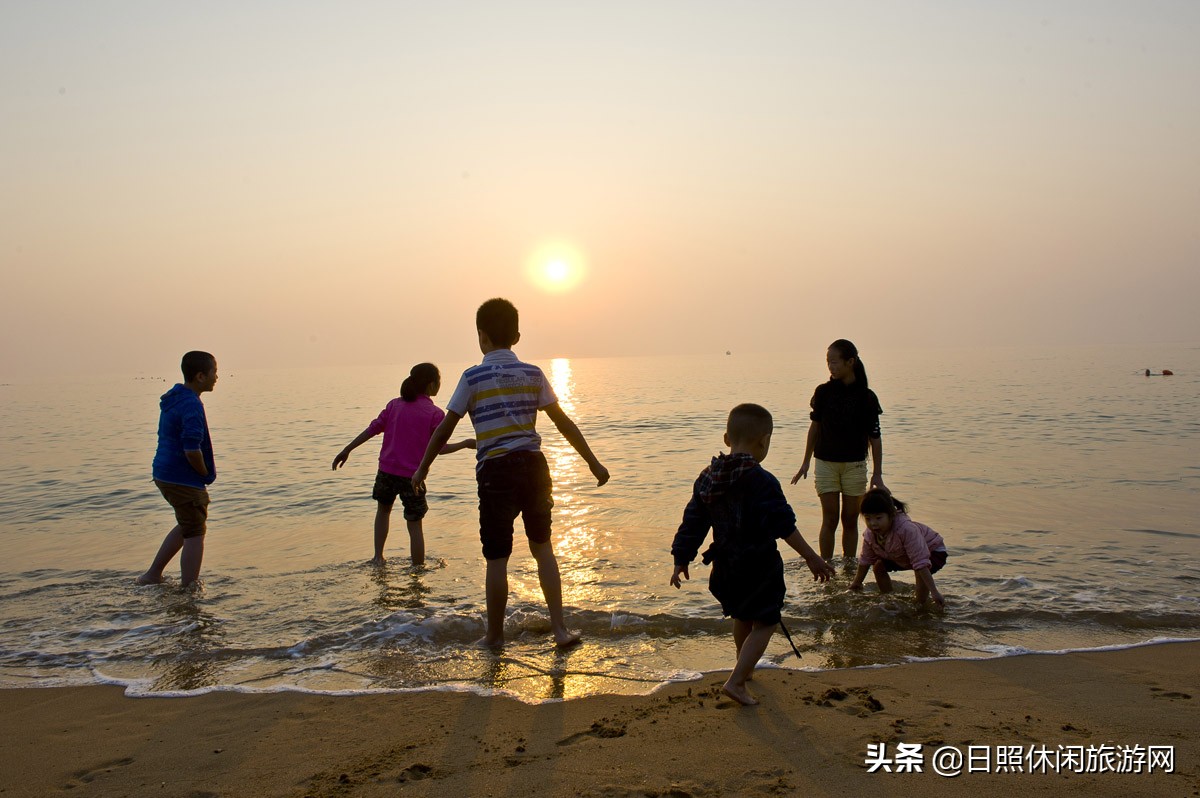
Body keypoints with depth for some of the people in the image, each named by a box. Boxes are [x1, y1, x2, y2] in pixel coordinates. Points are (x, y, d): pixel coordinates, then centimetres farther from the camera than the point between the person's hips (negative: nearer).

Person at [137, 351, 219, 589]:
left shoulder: (173, 398, 12)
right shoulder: (191, 405, -20)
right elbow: (192, 449, -29)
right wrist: (205, 474, -12)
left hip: (165, 474, 10)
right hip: (184, 480, -10)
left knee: (188, 526, 24)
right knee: (195, 534, 0)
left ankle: (153, 574, 28)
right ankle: (189, 590, 4)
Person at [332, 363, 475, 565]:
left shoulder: (395, 404, 7)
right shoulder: (435, 413, -5)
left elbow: (373, 428, 5)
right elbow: (440, 448, -6)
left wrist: (347, 450, 10)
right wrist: (466, 444, 8)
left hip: (387, 470, 4)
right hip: (413, 475, -4)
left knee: (383, 510, 28)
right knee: (415, 525, 7)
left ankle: (378, 557, 22)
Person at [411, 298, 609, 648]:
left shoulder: (473, 377, -4)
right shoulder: (533, 374, 5)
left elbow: (444, 428, 1)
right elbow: (564, 423, 5)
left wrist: (423, 467, 15)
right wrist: (593, 463, 12)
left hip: (496, 471, -3)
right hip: (533, 465, 3)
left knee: (497, 558, 6)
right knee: (542, 546, 17)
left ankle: (495, 636, 19)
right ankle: (560, 628, 14)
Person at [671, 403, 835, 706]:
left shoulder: (707, 478, 0)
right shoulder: (762, 481, -20)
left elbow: (692, 523, 4)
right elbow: (784, 525, -19)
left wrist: (681, 560, 13)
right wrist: (811, 558, -12)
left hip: (725, 567, 7)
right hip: (759, 569, -7)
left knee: (742, 618, 26)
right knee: (764, 624, 4)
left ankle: (745, 668, 44)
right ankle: (735, 681, -6)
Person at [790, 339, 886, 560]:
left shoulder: (866, 396, -5)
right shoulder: (823, 392, -1)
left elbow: (874, 437, -1)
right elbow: (815, 427, 9)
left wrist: (877, 474, -2)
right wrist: (806, 463, 12)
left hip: (855, 465, 0)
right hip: (826, 463, 0)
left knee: (850, 521, 7)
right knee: (830, 520, -1)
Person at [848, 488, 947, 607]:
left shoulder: (907, 529, -44)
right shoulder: (870, 534, -22)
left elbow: (921, 562, -47)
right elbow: (865, 560, -2)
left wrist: (934, 592, -49)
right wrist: (856, 584, 8)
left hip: (933, 550, -7)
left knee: (920, 571, -35)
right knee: (878, 566, -2)